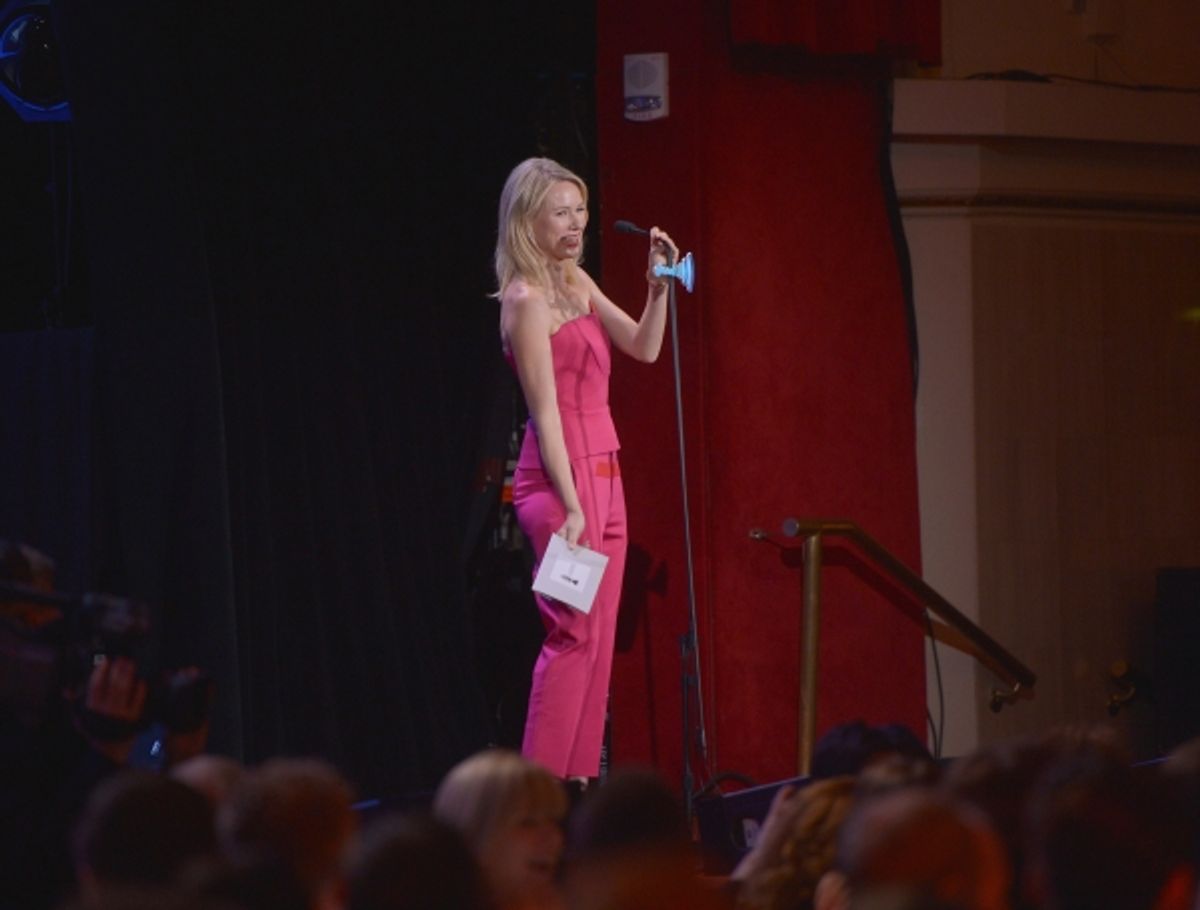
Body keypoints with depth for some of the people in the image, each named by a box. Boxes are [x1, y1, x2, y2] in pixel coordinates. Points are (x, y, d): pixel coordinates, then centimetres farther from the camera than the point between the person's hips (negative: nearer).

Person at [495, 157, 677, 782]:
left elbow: (643, 348, 15)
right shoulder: (527, 299, -12)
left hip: (601, 474, 9)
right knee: (574, 636, -11)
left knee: (598, 640, 6)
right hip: (559, 478, -9)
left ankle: (578, 778, 7)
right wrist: (569, 506, -19)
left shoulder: (575, 282, 14)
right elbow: (545, 410, -16)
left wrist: (658, 288, -2)